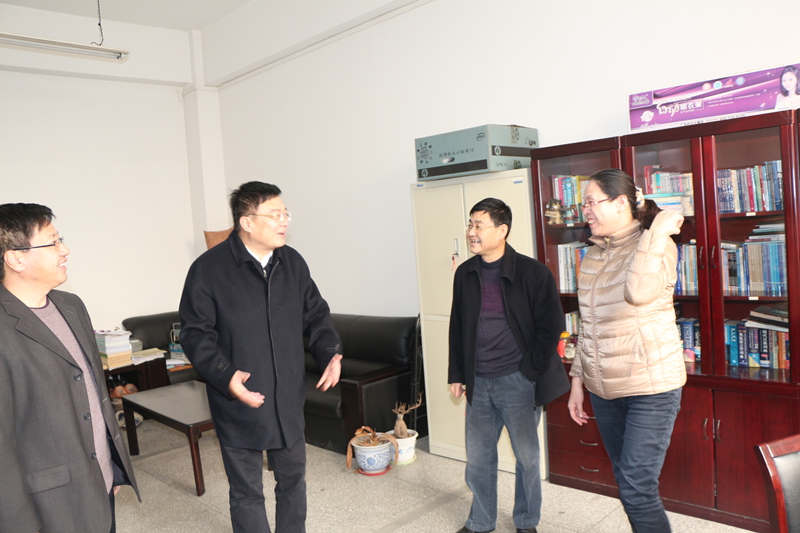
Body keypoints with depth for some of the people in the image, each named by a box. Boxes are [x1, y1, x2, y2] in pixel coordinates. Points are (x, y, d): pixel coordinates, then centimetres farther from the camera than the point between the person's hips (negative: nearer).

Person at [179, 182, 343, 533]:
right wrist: (225, 376, -25)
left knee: (293, 478, 21)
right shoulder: (208, 269, -13)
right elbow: (195, 333, -12)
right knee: (247, 492, 11)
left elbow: (316, 313, 9)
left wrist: (330, 353, -7)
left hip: (288, 399, 5)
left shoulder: (292, 262, 2)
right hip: (239, 401, -4)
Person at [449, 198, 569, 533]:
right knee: (478, 457, 14)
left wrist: (530, 372, -9)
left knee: (527, 457, 11)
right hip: (478, 382, 4)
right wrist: (457, 374, 10)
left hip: (517, 381, -4)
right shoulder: (465, 274, 4)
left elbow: (550, 326, -7)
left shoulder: (533, 273, -10)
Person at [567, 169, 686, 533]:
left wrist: (658, 230, -26)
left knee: (637, 489, -7)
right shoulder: (592, 256, 9)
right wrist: (577, 380, 14)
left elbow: (638, 292, -34)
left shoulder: (658, 247, -11)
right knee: (626, 483, 17)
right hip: (604, 389, 7)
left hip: (651, 386, -7)